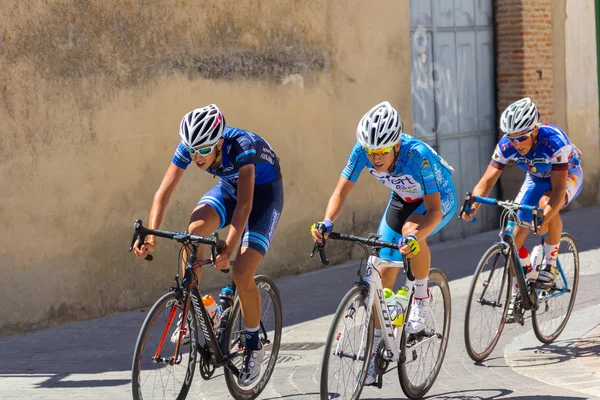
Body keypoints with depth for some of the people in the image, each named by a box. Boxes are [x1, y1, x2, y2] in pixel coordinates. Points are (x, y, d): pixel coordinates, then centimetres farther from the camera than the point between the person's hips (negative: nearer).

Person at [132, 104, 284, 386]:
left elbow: (244, 204, -42)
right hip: (230, 185, 5)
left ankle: (254, 347, 4)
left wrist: (228, 249, -50)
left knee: (242, 273, -18)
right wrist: (151, 236, -38)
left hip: (264, 191, -5)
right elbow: (164, 191, -25)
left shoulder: (241, 146, -37)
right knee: (195, 230, -28)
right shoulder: (188, 147, -23)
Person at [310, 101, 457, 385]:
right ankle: (374, 351, 10)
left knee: (411, 231, -38)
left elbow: (434, 210, -40)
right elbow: (342, 190, -23)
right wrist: (327, 222, -42)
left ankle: (421, 299, -14)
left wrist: (414, 237, -58)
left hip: (439, 200, -5)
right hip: (402, 199, 5)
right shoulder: (363, 151, -27)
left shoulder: (418, 155, -39)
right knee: (383, 274, -1)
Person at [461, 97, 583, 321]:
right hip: (536, 178, 4)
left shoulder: (555, 142, -38)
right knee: (516, 236, -8)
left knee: (546, 203, -38)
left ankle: (550, 264, -20)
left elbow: (558, 189, -41)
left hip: (567, 176, -4)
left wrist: (545, 218, -57)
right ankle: (516, 295, 7)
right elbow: (487, 180, -27)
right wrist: (473, 204, -47)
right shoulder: (507, 145, -26)